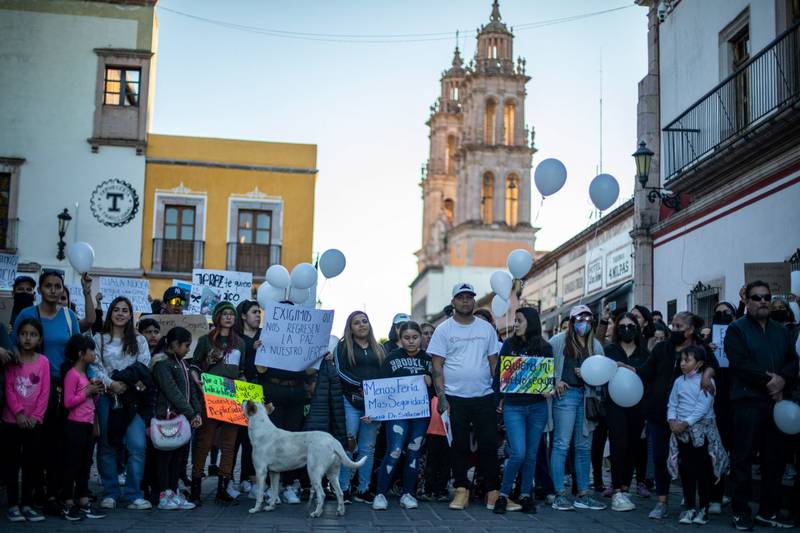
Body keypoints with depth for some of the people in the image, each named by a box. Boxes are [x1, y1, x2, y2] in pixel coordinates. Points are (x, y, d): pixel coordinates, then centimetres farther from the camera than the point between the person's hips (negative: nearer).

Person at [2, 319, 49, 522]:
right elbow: (8, 389, -5)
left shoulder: (43, 362, 1)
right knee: (11, 463, 3)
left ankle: (27, 504, 13)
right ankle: (13, 504, 10)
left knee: (32, 463, 4)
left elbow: (45, 392, -1)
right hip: (12, 420, 0)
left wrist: (35, 416, -9)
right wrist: (18, 413, -14)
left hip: (34, 422, 1)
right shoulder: (12, 360, 1)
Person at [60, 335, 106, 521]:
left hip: (88, 425, 9)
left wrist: (96, 391, 6)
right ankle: (68, 505, 4)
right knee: (72, 465, -3)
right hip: (75, 425, -9)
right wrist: (87, 391, -16)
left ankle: (84, 504, 16)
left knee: (85, 465, 11)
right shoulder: (72, 374, -12)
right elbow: (68, 402, -20)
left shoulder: (87, 374, 17)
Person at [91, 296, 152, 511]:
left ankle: (134, 495, -3)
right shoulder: (99, 339, 9)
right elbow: (94, 367, 0)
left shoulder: (139, 340, 14)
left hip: (131, 398, 1)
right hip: (106, 397, -1)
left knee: (137, 445, -10)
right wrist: (111, 384, -14)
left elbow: (144, 368, 6)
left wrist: (129, 384, -11)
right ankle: (110, 493, 13)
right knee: (107, 445, 2)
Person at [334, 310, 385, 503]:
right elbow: (340, 372, -5)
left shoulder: (379, 349, 19)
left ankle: (363, 490, 10)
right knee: (348, 445, -7)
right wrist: (361, 385, -16)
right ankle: (344, 488, -1)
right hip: (351, 401, -3)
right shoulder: (343, 347, 7)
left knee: (368, 448, 5)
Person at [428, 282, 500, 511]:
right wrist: (441, 397, -9)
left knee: (489, 443, 2)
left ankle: (493, 491, 11)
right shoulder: (444, 329, 1)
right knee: (459, 445, 4)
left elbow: (494, 362, 11)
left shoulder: (486, 328, 9)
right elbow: (437, 365, -2)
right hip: (455, 397, -2)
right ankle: (461, 490, 13)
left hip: (484, 396, 2)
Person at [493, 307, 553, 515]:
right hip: (513, 406, -2)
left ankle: (526, 496, 18)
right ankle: (503, 494, 3)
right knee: (518, 453, -11)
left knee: (531, 454, 7)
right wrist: (500, 397, -2)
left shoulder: (545, 348, 4)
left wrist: (549, 390, -12)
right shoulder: (509, 344, 3)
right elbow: (499, 372, 5)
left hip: (538, 406, 2)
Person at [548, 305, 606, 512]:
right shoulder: (559, 341, 1)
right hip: (566, 394, -5)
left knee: (584, 447, 9)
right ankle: (559, 495, -2)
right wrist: (554, 382, -8)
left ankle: (583, 495, 16)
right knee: (562, 444, -5)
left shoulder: (595, 345, 13)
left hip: (587, 396, 5)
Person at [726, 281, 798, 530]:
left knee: (774, 460, 8)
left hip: (776, 402, 5)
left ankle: (769, 511, 17)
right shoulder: (736, 329, 1)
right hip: (747, 403, -5)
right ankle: (740, 512, 4)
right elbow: (740, 363, -11)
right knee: (743, 458, -2)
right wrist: (768, 380, -15)